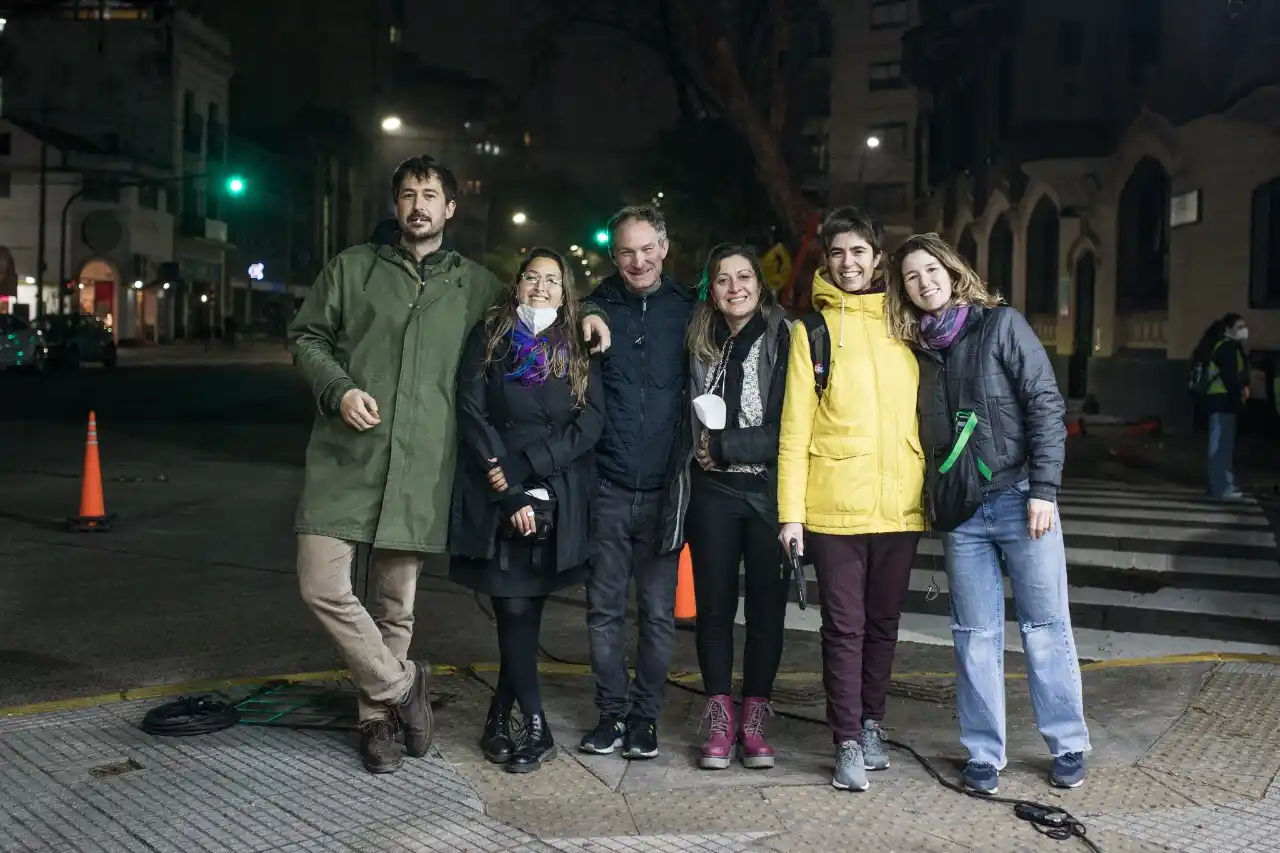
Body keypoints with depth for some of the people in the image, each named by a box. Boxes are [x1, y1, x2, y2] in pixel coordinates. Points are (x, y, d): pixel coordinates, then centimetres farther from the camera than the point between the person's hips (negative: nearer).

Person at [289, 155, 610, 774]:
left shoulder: (475, 285, 14)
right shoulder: (354, 267, 11)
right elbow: (306, 336, 10)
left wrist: (577, 316, 10)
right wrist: (339, 389, -7)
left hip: (420, 467, 1)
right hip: (346, 458, 0)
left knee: (396, 604, 8)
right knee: (322, 586, -10)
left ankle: (378, 716, 26)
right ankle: (401, 685, 11)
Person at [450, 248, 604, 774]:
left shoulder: (578, 353, 10)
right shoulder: (488, 340, 5)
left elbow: (589, 425, -1)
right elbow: (473, 415, -4)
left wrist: (523, 468, -12)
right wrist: (509, 493, -12)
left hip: (556, 500, 2)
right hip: (496, 498, -2)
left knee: (526, 608, 3)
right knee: (515, 609, -6)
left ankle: (499, 717, 18)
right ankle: (536, 728, 4)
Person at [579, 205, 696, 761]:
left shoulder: (688, 310, 3)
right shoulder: (596, 309, 5)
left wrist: (689, 464, -2)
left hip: (664, 487, -1)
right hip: (608, 486, 1)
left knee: (657, 610, 5)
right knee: (605, 606, 6)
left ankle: (645, 716, 17)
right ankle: (612, 712, 19)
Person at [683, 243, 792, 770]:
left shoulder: (784, 339, -5)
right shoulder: (700, 344, 9)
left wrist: (724, 445, -11)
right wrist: (704, 447, -2)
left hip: (769, 492, -3)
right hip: (714, 493, 3)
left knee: (766, 608, 4)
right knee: (714, 606, 6)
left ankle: (753, 721, 15)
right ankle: (719, 721, 14)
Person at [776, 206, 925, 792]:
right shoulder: (812, 330, 3)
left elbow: (927, 411, 14)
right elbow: (795, 427, -1)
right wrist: (790, 511, -7)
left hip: (900, 505, 3)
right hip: (834, 507, -2)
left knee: (883, 623, 13)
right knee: (844, 627, 1)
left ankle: (871, 725, 27)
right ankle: (848, 743, 8)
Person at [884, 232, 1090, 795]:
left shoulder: (1001, 325, -1)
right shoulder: (918, 349, 11)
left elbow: (1046, 405, -6)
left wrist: (1043, 489, -11)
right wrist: (934, 502, 7)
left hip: (1020, 498, -3)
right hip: (959, 511, 4)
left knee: (1046, 627, 4)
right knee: (975, 636, 7)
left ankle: (1069, 748, 17)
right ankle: (984, 755, 16)